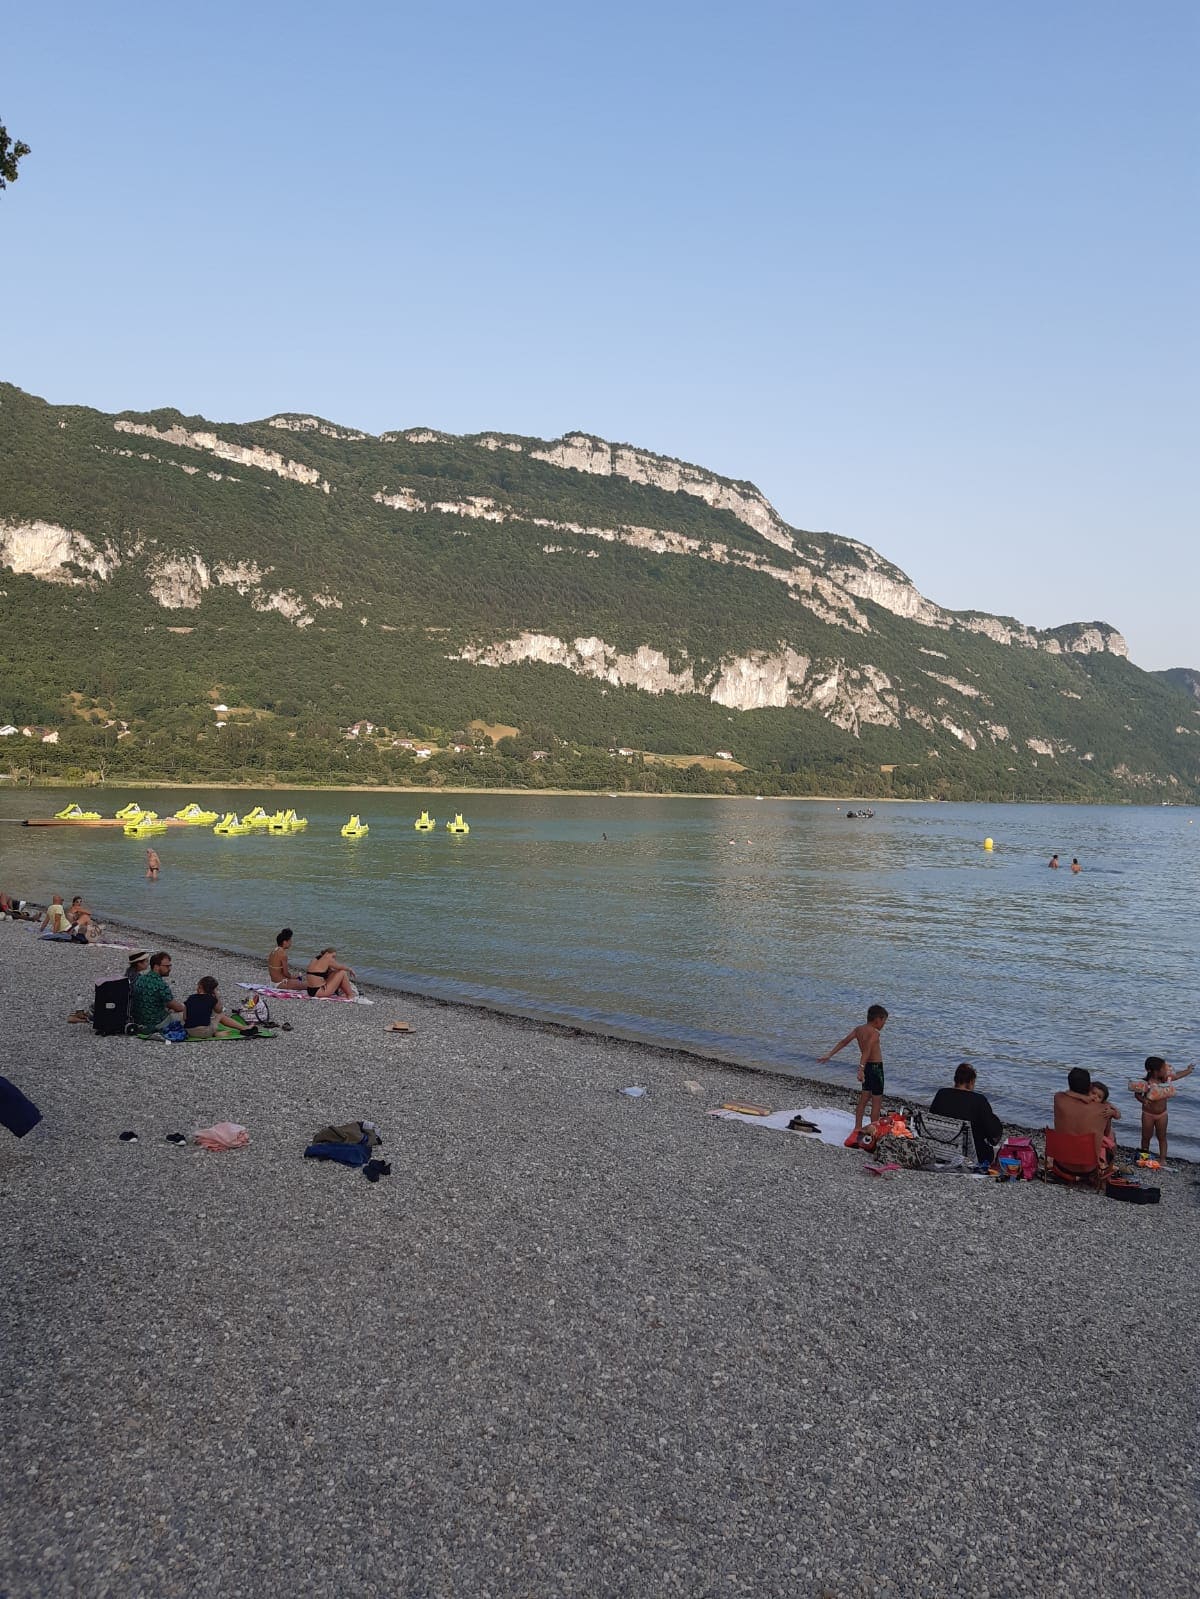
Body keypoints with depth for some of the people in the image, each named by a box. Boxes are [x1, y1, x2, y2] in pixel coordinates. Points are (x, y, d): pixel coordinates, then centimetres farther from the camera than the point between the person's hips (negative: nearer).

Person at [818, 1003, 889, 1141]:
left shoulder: (858, 1029, 4)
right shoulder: (874, 1033, -19)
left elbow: (843, 1042, 2)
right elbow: (866, 1051, -32)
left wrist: (829, 1055, 3)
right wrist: (861, 1068, -42)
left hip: (867, 1067, 8)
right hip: (876, 1067, -8)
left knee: (863, 1098, 17)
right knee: (877, 1101, 3)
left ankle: (857, 1129, 20)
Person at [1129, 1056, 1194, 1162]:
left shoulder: (1166, 1079, -11)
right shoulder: (1146, 1084, -25)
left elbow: (1177, 1075, 11)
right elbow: (1137, 1094, -12)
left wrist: (1188, 1070, 20)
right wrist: (1143, 1100, -31)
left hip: (1162, 1114, 4)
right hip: (1148, 1114, -4)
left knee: (1162, 1137, 8)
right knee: (1146, 1137, 11)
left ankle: (1163, 1159, 13)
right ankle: (1144, 1156, 31)